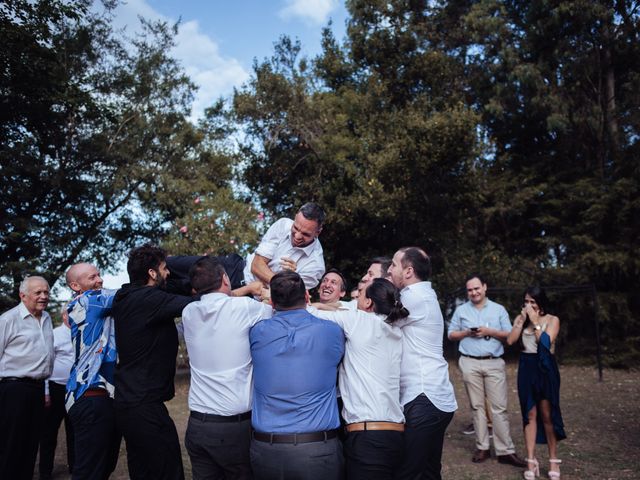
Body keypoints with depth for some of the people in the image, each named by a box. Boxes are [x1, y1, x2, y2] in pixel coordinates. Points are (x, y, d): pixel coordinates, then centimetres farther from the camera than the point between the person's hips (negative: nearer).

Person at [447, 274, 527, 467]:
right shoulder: (461, 310, 9)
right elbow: (451, 334, 10)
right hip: (470, 363, 1)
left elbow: (509, 335, 5)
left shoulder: (499, 309, 8)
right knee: (477, 406, 5)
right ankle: (482, 448, 13)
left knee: (499, 407, -3)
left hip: (494, 363, -1)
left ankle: (506, 451, 2)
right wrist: (467, 332, -8)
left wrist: (489, 332, -10)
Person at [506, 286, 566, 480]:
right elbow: (510, 340, -7)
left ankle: (553, 460, 17)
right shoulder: (521, 318, 6)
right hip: (526, 368, 3)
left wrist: (535, 321, -14)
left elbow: (546, 342, -17)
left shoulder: (552, 320, -2)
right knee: (530, 415, 5)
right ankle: (531, 461, 9)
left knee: (547, 415, 4)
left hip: (545, 368, -3)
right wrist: (522, 320, -10)